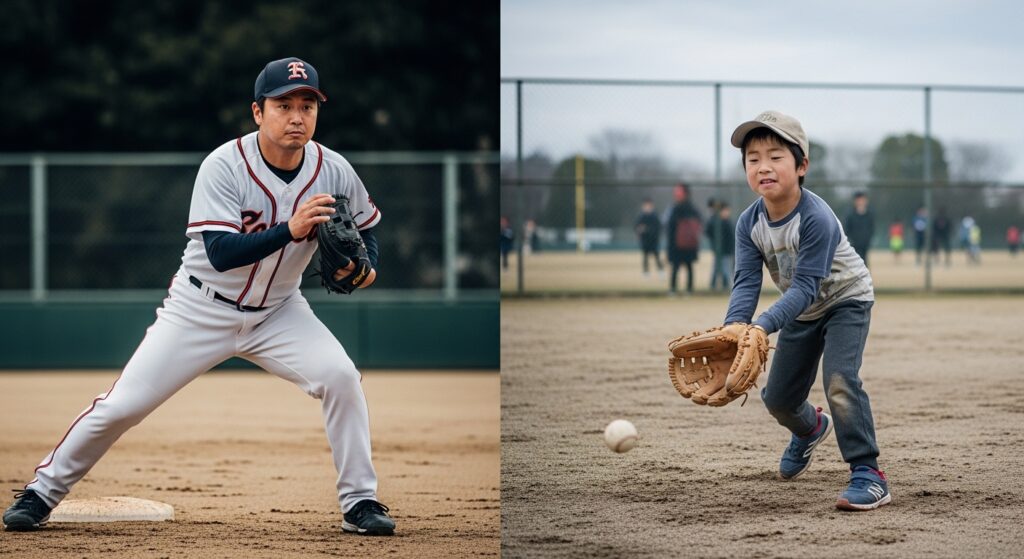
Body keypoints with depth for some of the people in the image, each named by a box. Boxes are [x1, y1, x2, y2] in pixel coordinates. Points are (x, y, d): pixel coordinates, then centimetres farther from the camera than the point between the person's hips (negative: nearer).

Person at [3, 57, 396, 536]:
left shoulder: (333, 172, -11)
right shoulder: (224, 167, -23)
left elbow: (366, 225, 8)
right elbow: (220, 253, -32)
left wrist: (366, 264, -13)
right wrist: (290, 231, -43)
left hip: (277, 311, 3)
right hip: (202, 310, -3)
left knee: (340, 377, -20)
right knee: (122, 405, -5)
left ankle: (359, 502, -7)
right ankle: (42, 492, 14)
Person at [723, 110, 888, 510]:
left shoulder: (816, 219, -34)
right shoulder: (750, 223, -16)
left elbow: (805, 286, -37)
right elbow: (747, 282, -20)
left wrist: (763, 326, -49)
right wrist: (734, 326, -40)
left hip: (846, 300, -6)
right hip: (802, 312, 6)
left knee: (839, 380, -28)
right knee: (777, 397, 13)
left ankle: (868, 475, -23)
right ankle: (810, 429, 50)